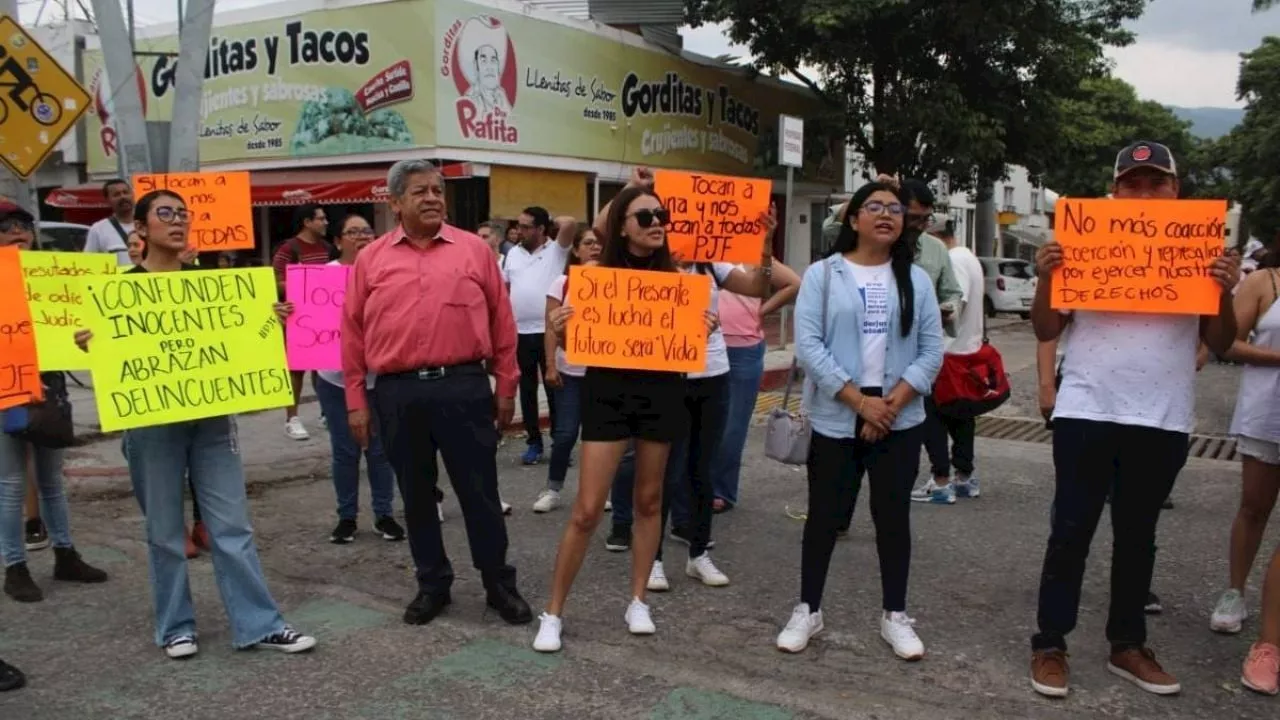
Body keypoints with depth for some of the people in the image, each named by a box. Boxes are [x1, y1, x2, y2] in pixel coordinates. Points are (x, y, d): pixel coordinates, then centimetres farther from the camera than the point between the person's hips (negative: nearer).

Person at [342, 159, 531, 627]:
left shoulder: (474, 250, 4)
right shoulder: (370, 260, 6)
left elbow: (502, 322, 6)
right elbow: (353, 334, 7)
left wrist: (506, 387, 5)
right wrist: (356, 402, 4)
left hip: (464, 387, -1)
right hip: (399, 393, 2)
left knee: (479, 492, 6)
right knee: (416, 495, 12)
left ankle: (499, 584, 21)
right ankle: (432, 585, 28)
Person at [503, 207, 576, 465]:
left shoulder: (556, 250, -3)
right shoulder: (514, 253, 11)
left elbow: (571, 223, -19)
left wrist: (551, 223, 0)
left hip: (548, 331, -4)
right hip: (520, 332, 4)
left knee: (553, 388, 3)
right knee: (527, 389, 10)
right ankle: (534, 442, 20)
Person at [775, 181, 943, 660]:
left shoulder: (917, 280, 6)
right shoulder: (822, 274, -2)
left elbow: (931, 352, 2)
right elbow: (807, 345, -10)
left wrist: (893, 403, -11)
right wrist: (860, 401, -15)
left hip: (900, 419, 2)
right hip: (836, 417, -2)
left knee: (893, 515, 8)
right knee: (825, 514, 5)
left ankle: (894, 616, 22)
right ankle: (807, 611, 20)